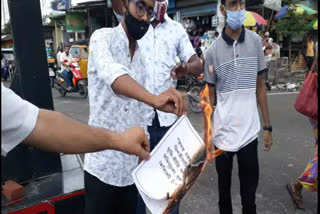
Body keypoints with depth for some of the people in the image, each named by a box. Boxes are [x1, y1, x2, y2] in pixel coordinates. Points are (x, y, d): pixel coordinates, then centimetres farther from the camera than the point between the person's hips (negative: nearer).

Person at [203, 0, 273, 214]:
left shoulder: (256, 41, 1)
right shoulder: (213, 51, -4)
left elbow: (260, 86, 6)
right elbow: (210, 97, 1)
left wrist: (267, 126, 5)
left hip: (250, 131, 1)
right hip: (223, 133, -1)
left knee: (250, 190, 14)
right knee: (224, 187, 17)